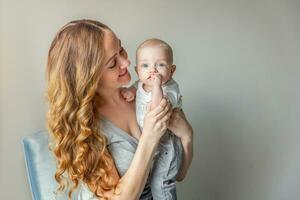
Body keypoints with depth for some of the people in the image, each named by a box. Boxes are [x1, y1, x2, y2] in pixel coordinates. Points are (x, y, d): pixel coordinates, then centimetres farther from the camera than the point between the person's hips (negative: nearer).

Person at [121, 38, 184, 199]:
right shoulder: (142, 83, -4)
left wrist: (157, 85, -45)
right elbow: (136, 86, 21)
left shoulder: (169, 89, -27)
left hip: (165, 146, -8)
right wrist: (130, 91, -2)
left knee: (160, 185, 2)